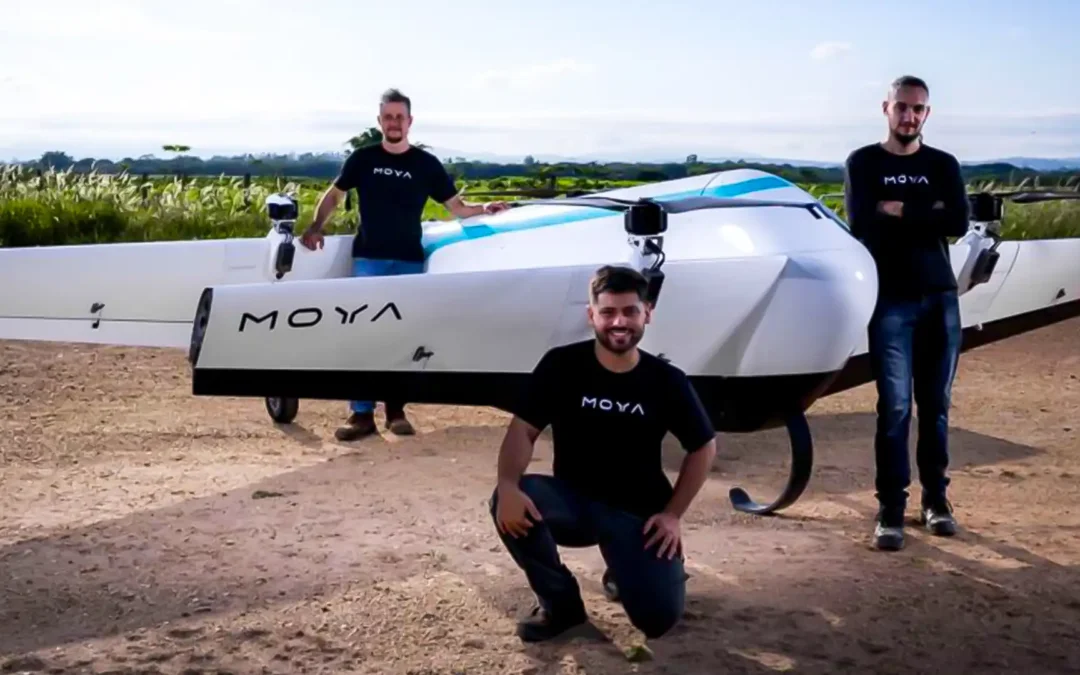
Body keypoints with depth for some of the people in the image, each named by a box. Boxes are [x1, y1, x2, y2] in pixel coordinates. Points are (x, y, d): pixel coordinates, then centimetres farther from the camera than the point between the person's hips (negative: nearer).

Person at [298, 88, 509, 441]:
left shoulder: (426, 164, 3)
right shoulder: (362, 159, 3)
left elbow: (457, 206, 4)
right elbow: (334, 195, 13)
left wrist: (485, 209, -13)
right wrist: (316, 227, -1)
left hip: (409, 261, 1)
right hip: (368, 258, 0)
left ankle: (396, 409, 16)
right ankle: (362, 413, -4)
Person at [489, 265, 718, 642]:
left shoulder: (668, 381, -7)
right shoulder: (561, 365, -10)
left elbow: (703, 447, 5)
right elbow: (524, 429, -12)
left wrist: (672, 514, -3)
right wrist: (508, 486, -31)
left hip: (639, 513, 0)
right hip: (574, 500, 0)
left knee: (659, 618, -17)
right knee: (510, 504, -31)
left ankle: (631, 566, 22)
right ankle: (560, 602, -5)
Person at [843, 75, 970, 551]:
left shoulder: (943, 165, 10)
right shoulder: (863, 163, 4)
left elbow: (959, 223, -6)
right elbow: (861, 223, -12)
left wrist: (899, 211, -9)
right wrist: (926, 215, -8)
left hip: (940, 298, 3)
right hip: (889, 300, -3)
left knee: (936, 405, 8)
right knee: (894, 406, -6)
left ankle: (936, 499, 19)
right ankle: (891, 511, -1)